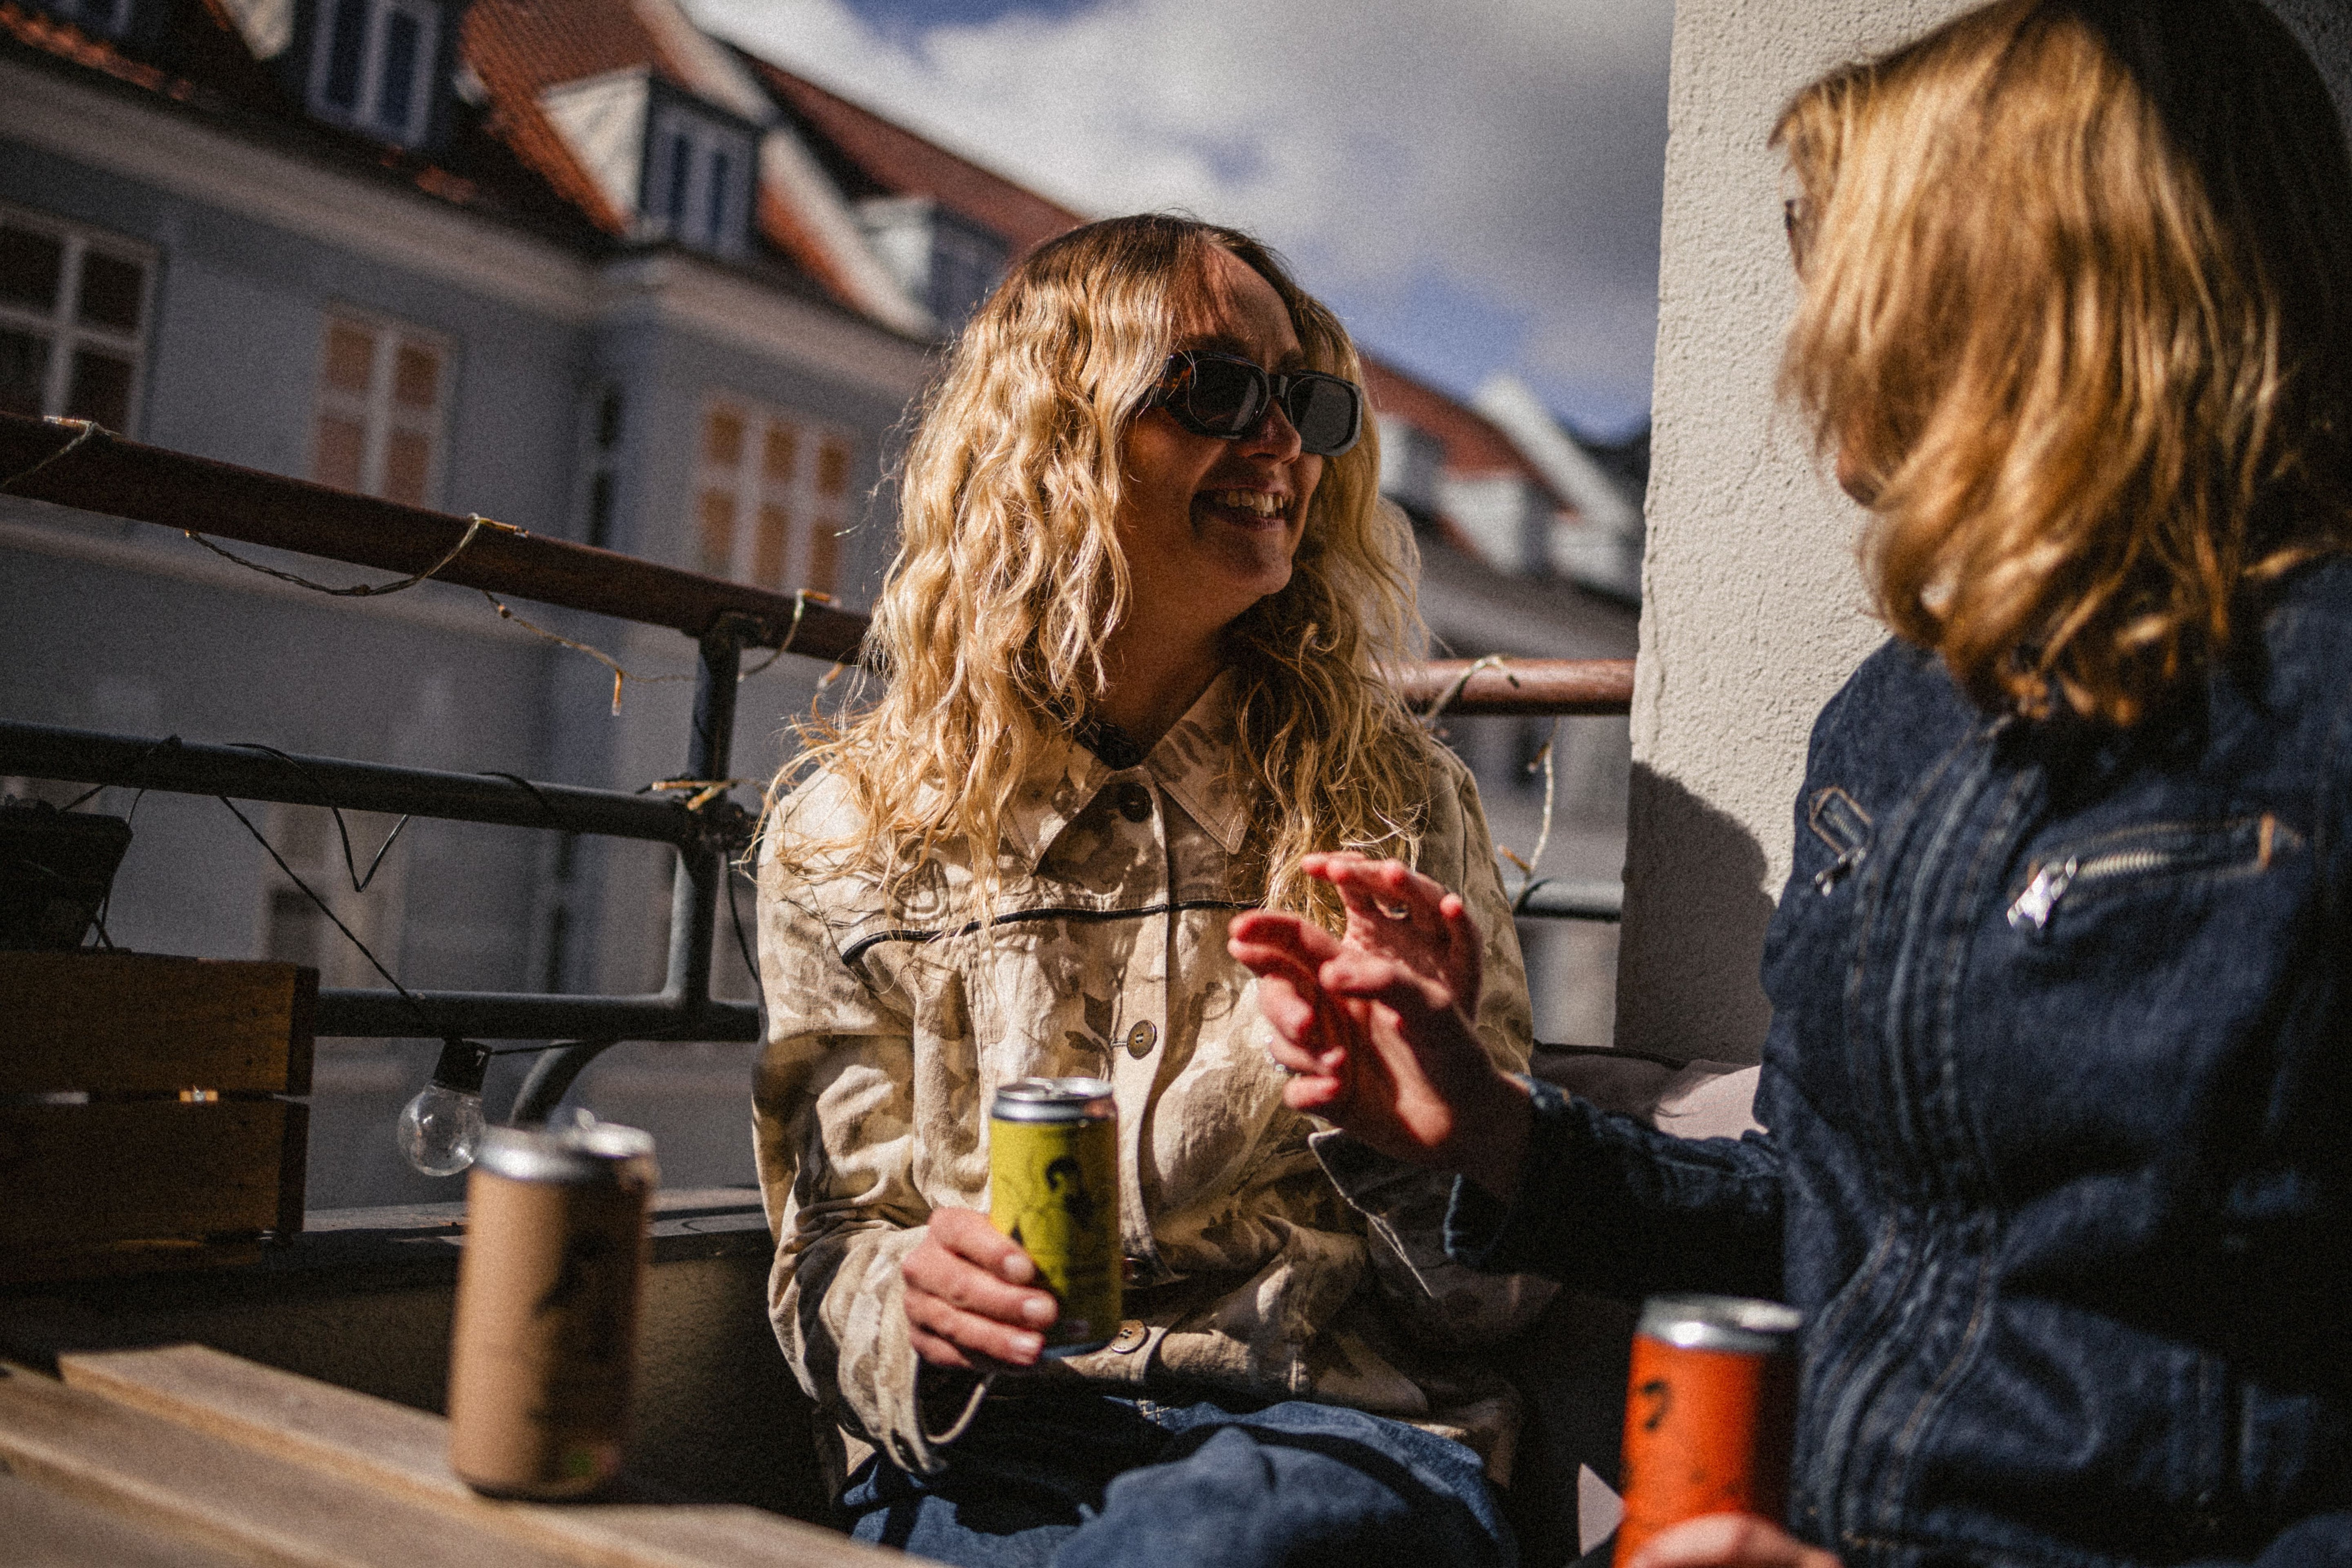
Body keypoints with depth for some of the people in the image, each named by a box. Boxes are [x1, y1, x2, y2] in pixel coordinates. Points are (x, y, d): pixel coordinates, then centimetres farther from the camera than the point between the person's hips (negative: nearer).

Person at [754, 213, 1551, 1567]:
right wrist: (917, 1313, -15)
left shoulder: (1397, 799, 8)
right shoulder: (854, 833, 6)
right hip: (991, 1450, 0)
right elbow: (834, 1255, 9)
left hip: (1337, 1438, 0)